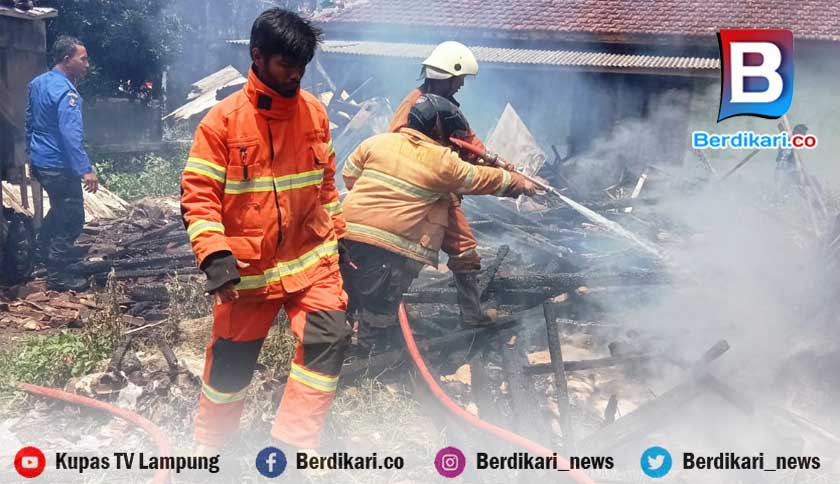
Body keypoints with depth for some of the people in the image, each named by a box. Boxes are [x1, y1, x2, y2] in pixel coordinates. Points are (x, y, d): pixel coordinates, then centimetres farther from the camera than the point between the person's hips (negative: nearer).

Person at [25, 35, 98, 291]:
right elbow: (71, 135, -29)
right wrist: (85, 169, -33)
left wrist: (31, 154, 27)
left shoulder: (38, 82, 9)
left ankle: (43, 253, 39)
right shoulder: (65, 92, -21)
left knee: (60, 209, 27)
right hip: (59, 166, -10)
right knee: (72, 219, -1)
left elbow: (29, 121, 18)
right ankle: (56, 276, 4)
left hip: (40, 161, 10)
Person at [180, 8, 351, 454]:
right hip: (247, 265, -3)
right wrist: (214, 254, -23)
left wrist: (338, 234, 16)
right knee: (232, 360, 11)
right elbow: (198, 192, -12)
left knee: (328, 338, -15)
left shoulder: (315, 112, 0)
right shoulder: (223, 119, -12)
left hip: (311, 256, 3)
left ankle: (294, 442, -1)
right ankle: (209, 445, 37)